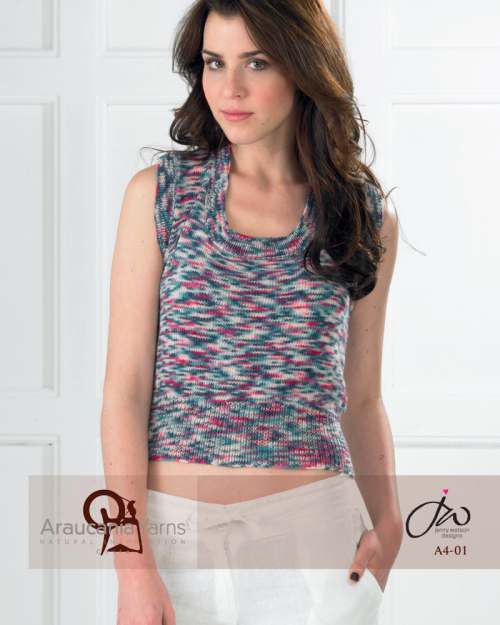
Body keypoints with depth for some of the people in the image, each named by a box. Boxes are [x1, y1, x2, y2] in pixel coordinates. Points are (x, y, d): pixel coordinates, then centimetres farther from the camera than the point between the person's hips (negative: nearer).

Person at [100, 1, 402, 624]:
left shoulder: (365, 216, 3)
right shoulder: (158, 193, -2)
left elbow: (360, 401, 9)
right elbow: (125, 391, -5)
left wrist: (387, 524, -6)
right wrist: (133, 566, -12)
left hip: (313, 533, 1)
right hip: (173, 528, -1)